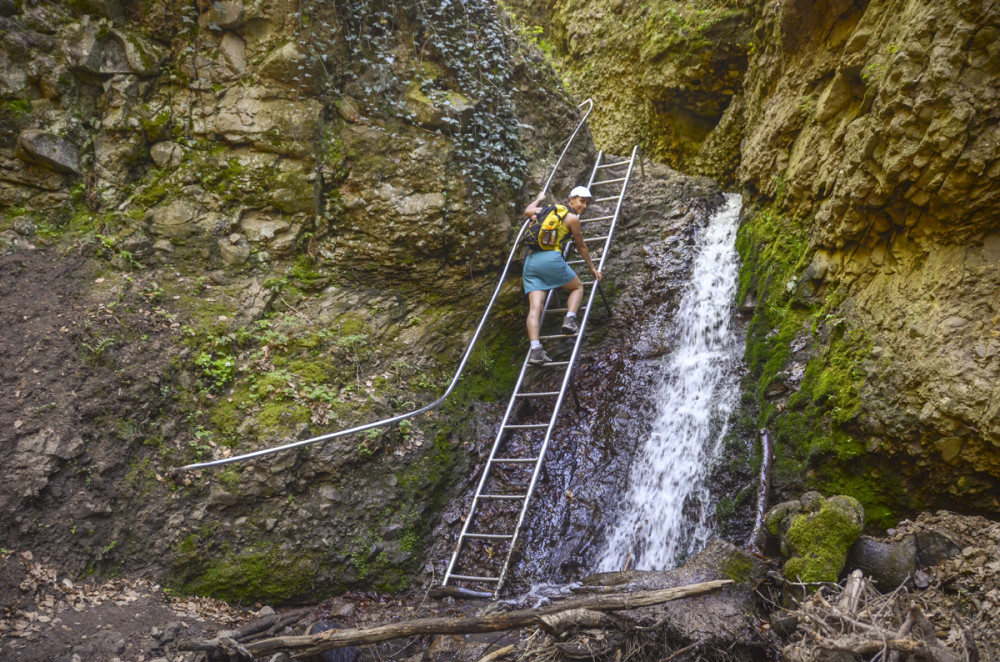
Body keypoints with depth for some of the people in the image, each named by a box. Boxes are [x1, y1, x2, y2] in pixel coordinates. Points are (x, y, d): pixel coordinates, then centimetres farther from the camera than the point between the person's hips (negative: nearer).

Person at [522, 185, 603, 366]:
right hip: (550, 258, -6)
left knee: (534, 307, -6)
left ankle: (535, 350, -20)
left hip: (530, 261, 6)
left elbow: (528, 211, 38)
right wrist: (592, 267, 26)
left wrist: (539, 199, 58)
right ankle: (570, 319, -7)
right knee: (578, 287, 18)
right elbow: (581, 247, 14)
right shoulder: (572, 218, 5)